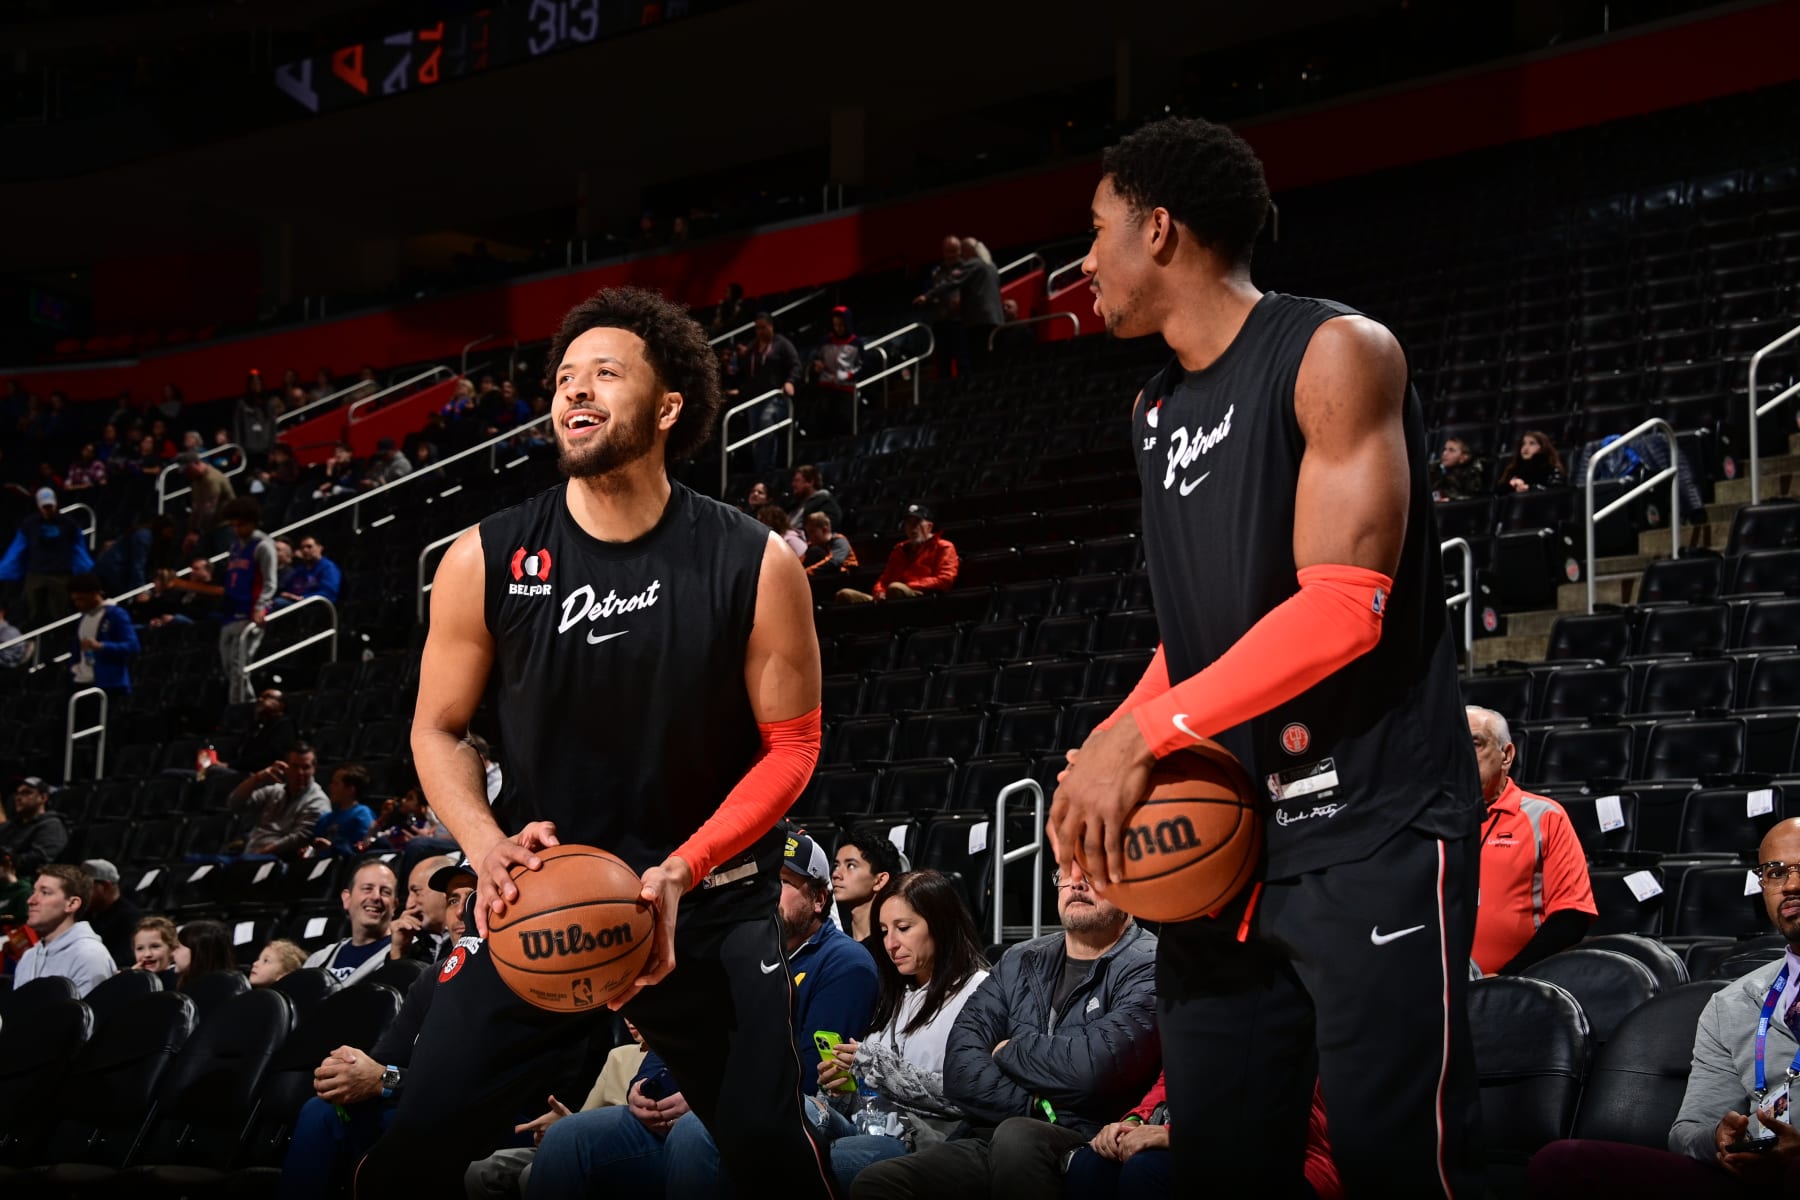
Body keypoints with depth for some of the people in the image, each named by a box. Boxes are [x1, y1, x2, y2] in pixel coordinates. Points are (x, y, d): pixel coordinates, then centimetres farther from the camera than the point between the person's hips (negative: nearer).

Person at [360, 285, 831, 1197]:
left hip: (709, 905, -1)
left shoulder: (755, 566, -10)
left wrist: (681, 874, -17)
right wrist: (487, 847, -15)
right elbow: (438, 729, 5)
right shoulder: (486, 561, -6)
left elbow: (791, 745, -3)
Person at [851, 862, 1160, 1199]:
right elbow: (961, 1069, 5)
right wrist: (1036, 1108, -12)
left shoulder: (1148, 967, -4)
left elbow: (1094, 1067, -21)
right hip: (993, 1144, 5)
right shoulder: (1020, 963, 16)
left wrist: (1012, 1052, -1)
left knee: (1017, 1137, -36)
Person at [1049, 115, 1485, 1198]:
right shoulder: (1156, 413, 18)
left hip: (1370, 834, -8)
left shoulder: (1333, 355, -7)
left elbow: (1342, 606, -17)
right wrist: (1107, 755, 2)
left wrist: (1143, 737, -18)